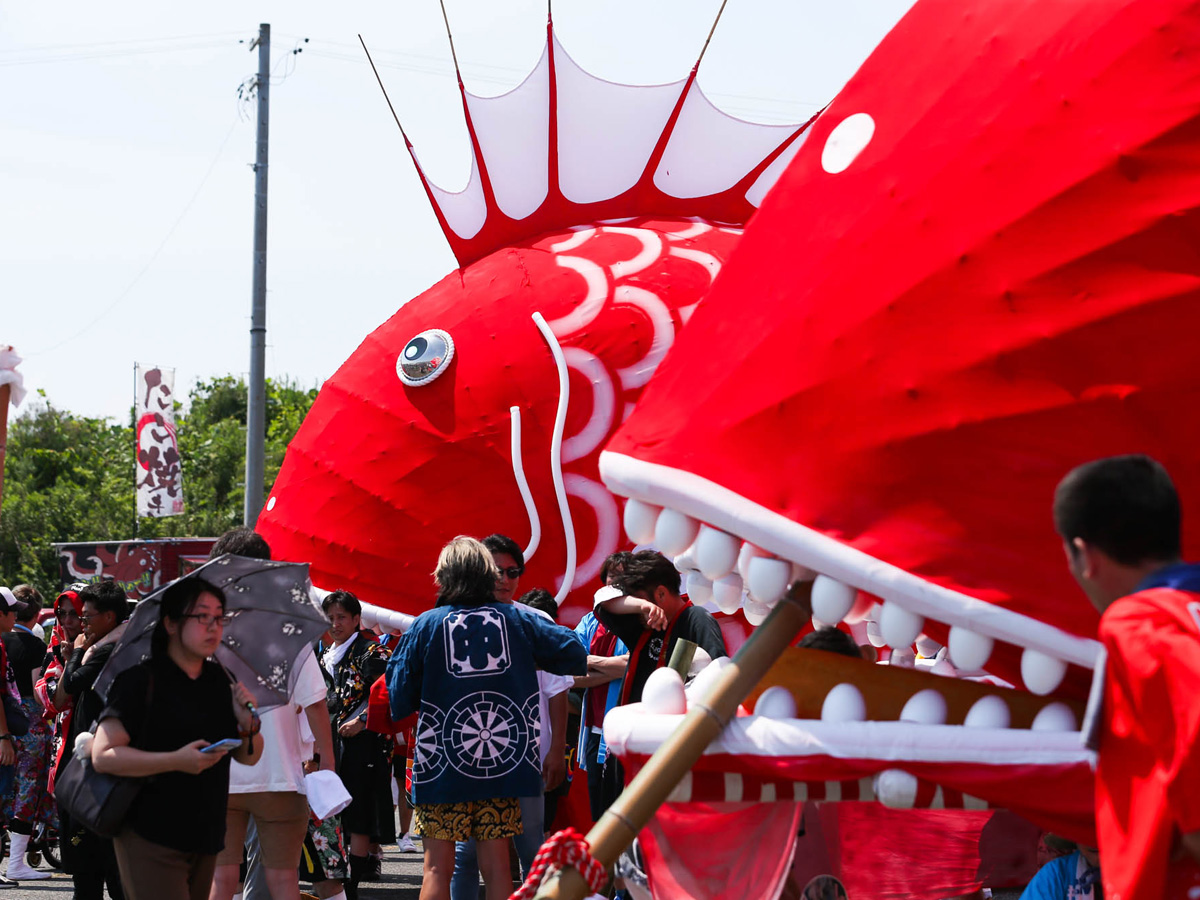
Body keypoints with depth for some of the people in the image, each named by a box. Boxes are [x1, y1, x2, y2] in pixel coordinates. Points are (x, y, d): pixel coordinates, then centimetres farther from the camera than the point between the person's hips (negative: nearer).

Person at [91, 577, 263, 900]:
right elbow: (103, 756, -16)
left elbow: (248, 757, 16)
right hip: (151, 840, -7)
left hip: (205, 837, 7)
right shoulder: (140, 681, -9)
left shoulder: (220, 681, 11)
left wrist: (247, 725, -6)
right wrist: (177, 760, -24)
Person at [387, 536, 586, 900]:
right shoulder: (517, 618, 3)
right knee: (496, 866, 6)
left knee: (437, 867, 2)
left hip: (442, 766, -2)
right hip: (504, 761, 2)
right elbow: (574, 655, 5)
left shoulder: (426, 625, -3)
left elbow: (399, 702, -2)